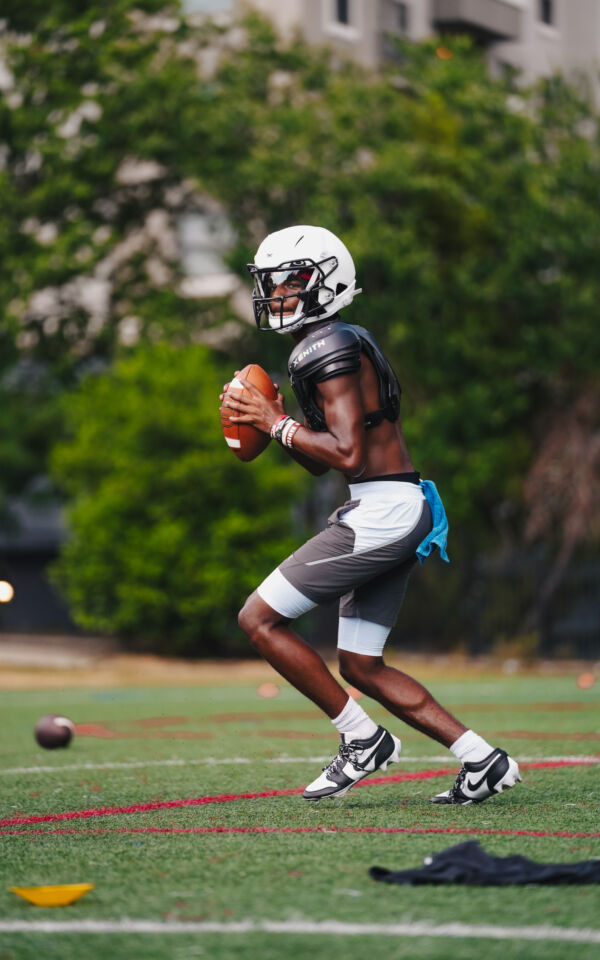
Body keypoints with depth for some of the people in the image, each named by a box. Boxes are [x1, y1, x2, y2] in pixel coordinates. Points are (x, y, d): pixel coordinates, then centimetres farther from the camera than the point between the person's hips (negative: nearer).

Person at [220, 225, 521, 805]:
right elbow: (320, 461, 25)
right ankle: (482, 760, 11)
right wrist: (272, 422, 10)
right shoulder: (338, 346, 20)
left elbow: (346, 453, -21)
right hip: (403, 516, 10)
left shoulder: (329, 349, -12)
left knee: (259, 620, -6)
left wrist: (277, 424, -10)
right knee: (361, 666, 13)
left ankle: (363, 739, -1)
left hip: (382, 511, -10)